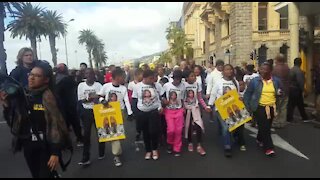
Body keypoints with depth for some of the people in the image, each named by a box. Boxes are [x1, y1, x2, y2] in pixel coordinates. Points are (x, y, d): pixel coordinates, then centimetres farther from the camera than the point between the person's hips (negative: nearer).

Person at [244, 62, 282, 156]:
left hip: (272, 108, 4)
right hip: (259, 108, -4)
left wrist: (279, 94, -9)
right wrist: (248, 107, -5)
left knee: (267, 127, 16)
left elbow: (280, 93, 15)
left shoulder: (276, 80, 2)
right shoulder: (254, 81, -8)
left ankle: (260, 139, 40)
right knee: (264, 127, -7)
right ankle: (268, 147, 3)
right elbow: (247, 94, -2)